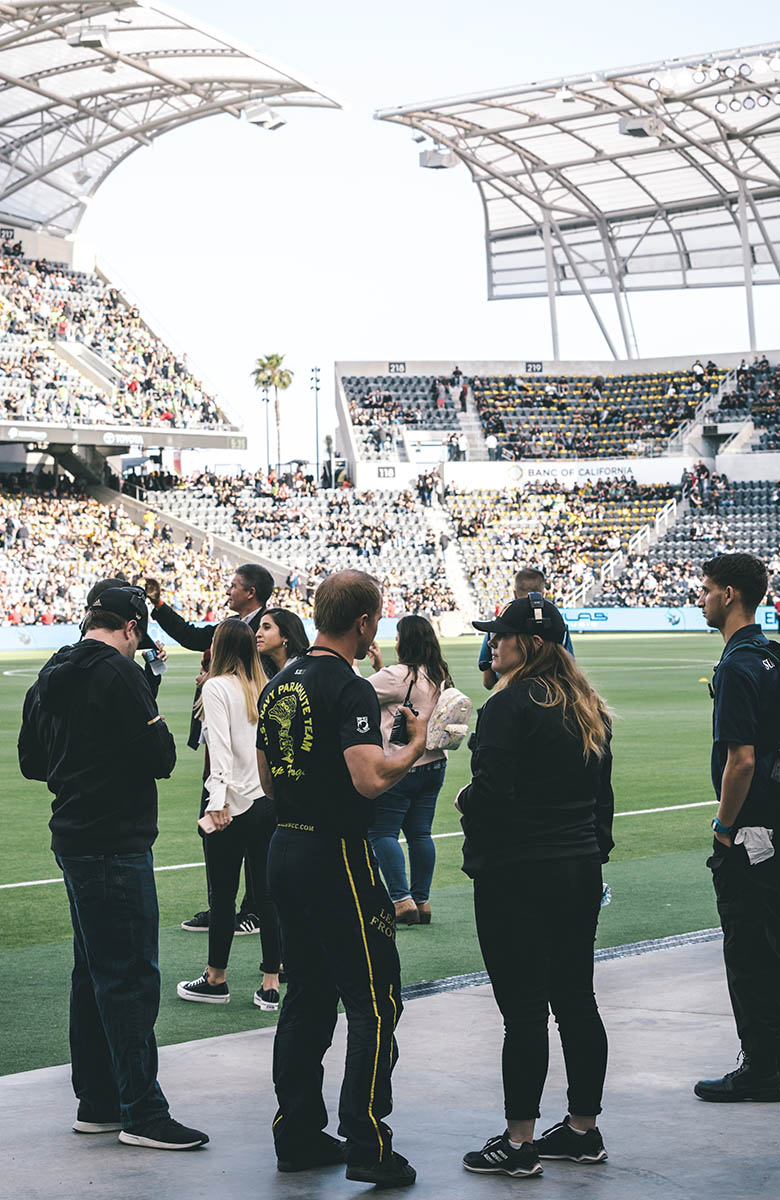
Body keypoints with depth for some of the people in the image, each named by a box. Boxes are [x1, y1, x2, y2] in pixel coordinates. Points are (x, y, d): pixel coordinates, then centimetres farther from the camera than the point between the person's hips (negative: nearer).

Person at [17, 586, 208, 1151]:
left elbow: (31, 761, 20)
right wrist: (158, 729, 2)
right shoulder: (119, 672, -15)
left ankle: (96, 1102, 22)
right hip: (116, 844, -9)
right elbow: (161, 758, -17)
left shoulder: (50, 678, 11)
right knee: (131, 975, -5)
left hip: (73, 838, 9)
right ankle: (143, 1113, -3)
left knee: (95, 971, 15)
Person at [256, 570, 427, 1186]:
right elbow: (371, 778, -26)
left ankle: (299, 1134, 20)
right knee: (375, 1001, -2)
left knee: (307, 996, 15)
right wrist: (415, 746, -10)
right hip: (338, 858, -8)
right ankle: (368, 1145, -3)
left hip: (286, 851, 9)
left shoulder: (280, 685, 10)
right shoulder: (350, 690, -16)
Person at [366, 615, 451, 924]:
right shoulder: (440, 675, 9)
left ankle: (402, 899, -6)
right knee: (420, 833, 11)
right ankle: (422, 901, 13)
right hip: (434, 762, 8)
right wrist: (380, 666, 19)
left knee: (381, 832, -1)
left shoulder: (398, 675, -17)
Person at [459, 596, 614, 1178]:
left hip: (517, 874, -8)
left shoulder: (511, 705, -15)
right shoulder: (588, 708, 10)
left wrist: (465, 799, 0)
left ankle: (519, 1142, 3)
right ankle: (584, 1129, 22)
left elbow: (492, 792, -21)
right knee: (576, 999, 13)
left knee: (523, 1008, -3)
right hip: (581, 872, 8)